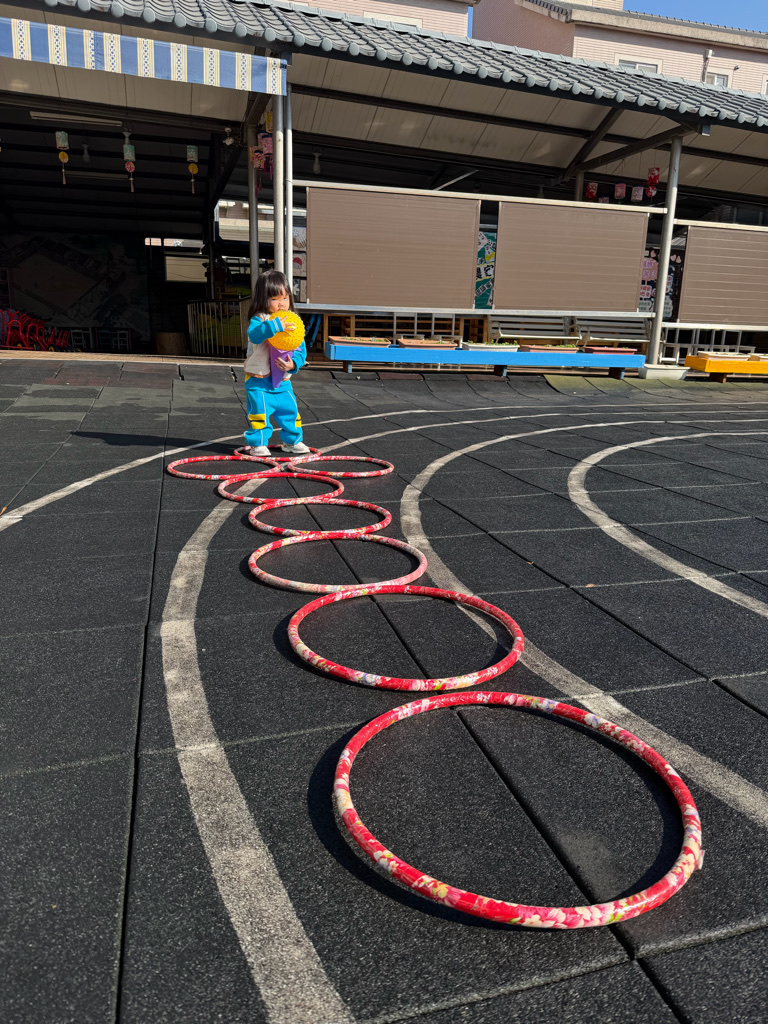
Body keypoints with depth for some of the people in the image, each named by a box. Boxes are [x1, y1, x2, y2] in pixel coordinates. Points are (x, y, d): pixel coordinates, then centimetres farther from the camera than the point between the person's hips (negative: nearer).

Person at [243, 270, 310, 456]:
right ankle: (258, 444, 11)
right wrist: (275, 325, -45)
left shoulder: (293, 322, 4)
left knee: (290, 410, 9)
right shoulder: (259, 320, -11)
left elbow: (300, 349, 5)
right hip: (259, 379, -4)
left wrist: (293, 364, -15)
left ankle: (292, 441, 28)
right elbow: (254, 335, -34)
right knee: (259, 412, -5)